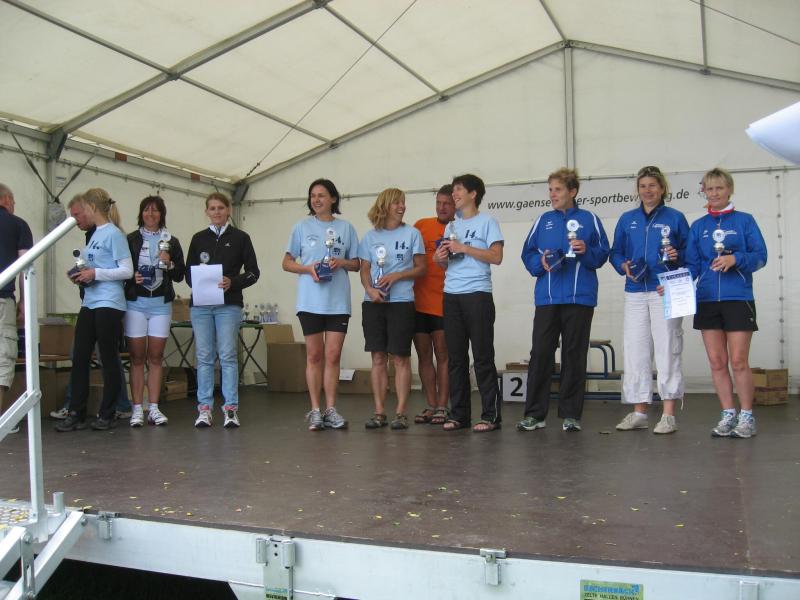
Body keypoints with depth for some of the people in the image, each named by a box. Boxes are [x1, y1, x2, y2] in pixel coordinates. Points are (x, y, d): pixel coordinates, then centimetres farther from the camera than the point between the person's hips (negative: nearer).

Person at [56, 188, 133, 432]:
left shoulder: (113, 234, -7)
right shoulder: (95, 234, 17)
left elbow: (127, 271, -12)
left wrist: (95, 274, -14)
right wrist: (82, 274, 7)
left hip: (109, 304, -8)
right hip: (89, 303, 8)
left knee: (109, 359, 1)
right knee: (79, 358, 4)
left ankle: (106, 415, 10)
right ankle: (76, 414, 9)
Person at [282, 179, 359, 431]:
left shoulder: (345, 227, 9)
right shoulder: (302, 226, 7)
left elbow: (356, 264, 12)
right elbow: (287, 263, 7)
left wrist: (341, 262, -9)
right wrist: (307, 268, -11)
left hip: (338, 300, 1)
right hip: (310, 299, 0)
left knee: (333, 355, 1)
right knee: (314, 355, 4)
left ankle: (331, 409, 9)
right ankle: (315, 410, 10)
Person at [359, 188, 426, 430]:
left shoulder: (412, 233, 5)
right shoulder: (370, 237, 10)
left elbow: (421, 268, 3)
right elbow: (364, 270, 10)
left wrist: (396, 276, -12)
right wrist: (370, 289, -10)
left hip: (401, 302, -2)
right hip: (373, 303, 2)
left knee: (401, 357, -1)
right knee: (378, 358, 3)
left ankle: (401, 413, 4)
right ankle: (379, 412, 9)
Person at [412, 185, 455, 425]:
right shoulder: (422, 226, 8)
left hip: (444, 303, -3)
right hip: (418, 302, 3)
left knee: (443, 355, 0)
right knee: (424, 355, 7)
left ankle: (442, 406, 7)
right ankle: (431, 406, 16)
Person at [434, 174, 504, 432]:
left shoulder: (486, 221, 2)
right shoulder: (452, 226, 20)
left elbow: (496, 257, -9)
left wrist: (464, 248, -12)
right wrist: (440, 259, 1)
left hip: (477, 295, -6)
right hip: (451, 295, 6)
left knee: (483, 356, -4)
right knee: (455, 357, 6)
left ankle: (491, 415, 2)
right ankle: (459, 414, 13)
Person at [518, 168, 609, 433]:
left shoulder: (589, 219, 6)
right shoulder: (543, 220, 13)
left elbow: (602, 254, 5)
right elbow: (527, 253, 12)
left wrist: (586, 251, -14)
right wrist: (541, 261, -8)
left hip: (579, 298, -1)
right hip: (547, 298, 2)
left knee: (574, 356, 4)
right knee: (540, 354, -1)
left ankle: (570, 414, 13)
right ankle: (534, 414, 6)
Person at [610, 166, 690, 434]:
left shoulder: (675, 218, 5)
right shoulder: (627, 219, 14)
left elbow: (690, 251, 6)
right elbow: (615, 252, 15)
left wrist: (677, 256, -14)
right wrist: (624, 266, -4)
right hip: (635, 292, 4)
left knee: (667, 351, -5)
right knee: (634, 351, 4)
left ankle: (669, 415, 0)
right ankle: (639, 412, 13)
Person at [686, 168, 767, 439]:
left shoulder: (745, 220, 4)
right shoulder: (698, 226, 12)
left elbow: (760, 255, -2)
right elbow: (691, 264, 9)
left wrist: (735, 258, -20)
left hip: (738, 298, -3)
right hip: (707, 300, 3)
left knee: (738, 362, -4)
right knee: (716, 362, 5)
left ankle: (747, 417, 9)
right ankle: (728, 415, 15)